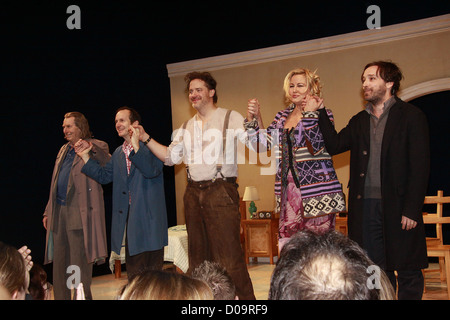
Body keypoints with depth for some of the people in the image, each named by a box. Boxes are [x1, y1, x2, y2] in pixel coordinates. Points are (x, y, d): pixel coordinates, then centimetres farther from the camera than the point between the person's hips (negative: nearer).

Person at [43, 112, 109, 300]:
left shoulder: (96, 147, -1)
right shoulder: (64, 150, 21)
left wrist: (91, 149, -30)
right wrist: (48, 211, 20)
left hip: (79, 212, -7)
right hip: (59, 212, 7)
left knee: (79, 262, -7)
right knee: (59, 263, 10)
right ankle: (60, 297, 19)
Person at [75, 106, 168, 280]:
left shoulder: (149, 147, -6)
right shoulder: (118, 153, 18)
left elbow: (152, 170, -23)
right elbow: (104, 176, 15)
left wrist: (136, 146, -31)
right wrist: (85, 156, 8)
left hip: (149, 218, -7)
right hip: (129, 219, 7)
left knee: (152, 269, -3)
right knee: (133, 273, 11)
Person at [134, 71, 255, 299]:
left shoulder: (230, 118, 0)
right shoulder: (187, 127, 17)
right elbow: (170, 156, 16)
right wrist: (145, 138, 9)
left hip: (220, 192, -6)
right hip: (193, 193, 6)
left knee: (228, 255, -11)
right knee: (197, 255, 13)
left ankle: (245, 298, -4)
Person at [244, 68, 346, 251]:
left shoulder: (323, 115, 0)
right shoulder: (282, 117, 16)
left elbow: (315, 144, -15)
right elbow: (265, 142, 10)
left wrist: (310, 113, -16)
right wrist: (254, 118, -1)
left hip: (315, 190, -5)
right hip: (288, 190, 5)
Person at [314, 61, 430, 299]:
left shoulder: (411, 116, -1)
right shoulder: (359, 121, 16)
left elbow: (420, 167, -6)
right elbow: (334, 145, 4)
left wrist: (412, 210, -13)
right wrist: (321, 112, -1)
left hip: (398, 208, -4)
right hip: (365, 206, 5)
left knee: (408, 271, 3)